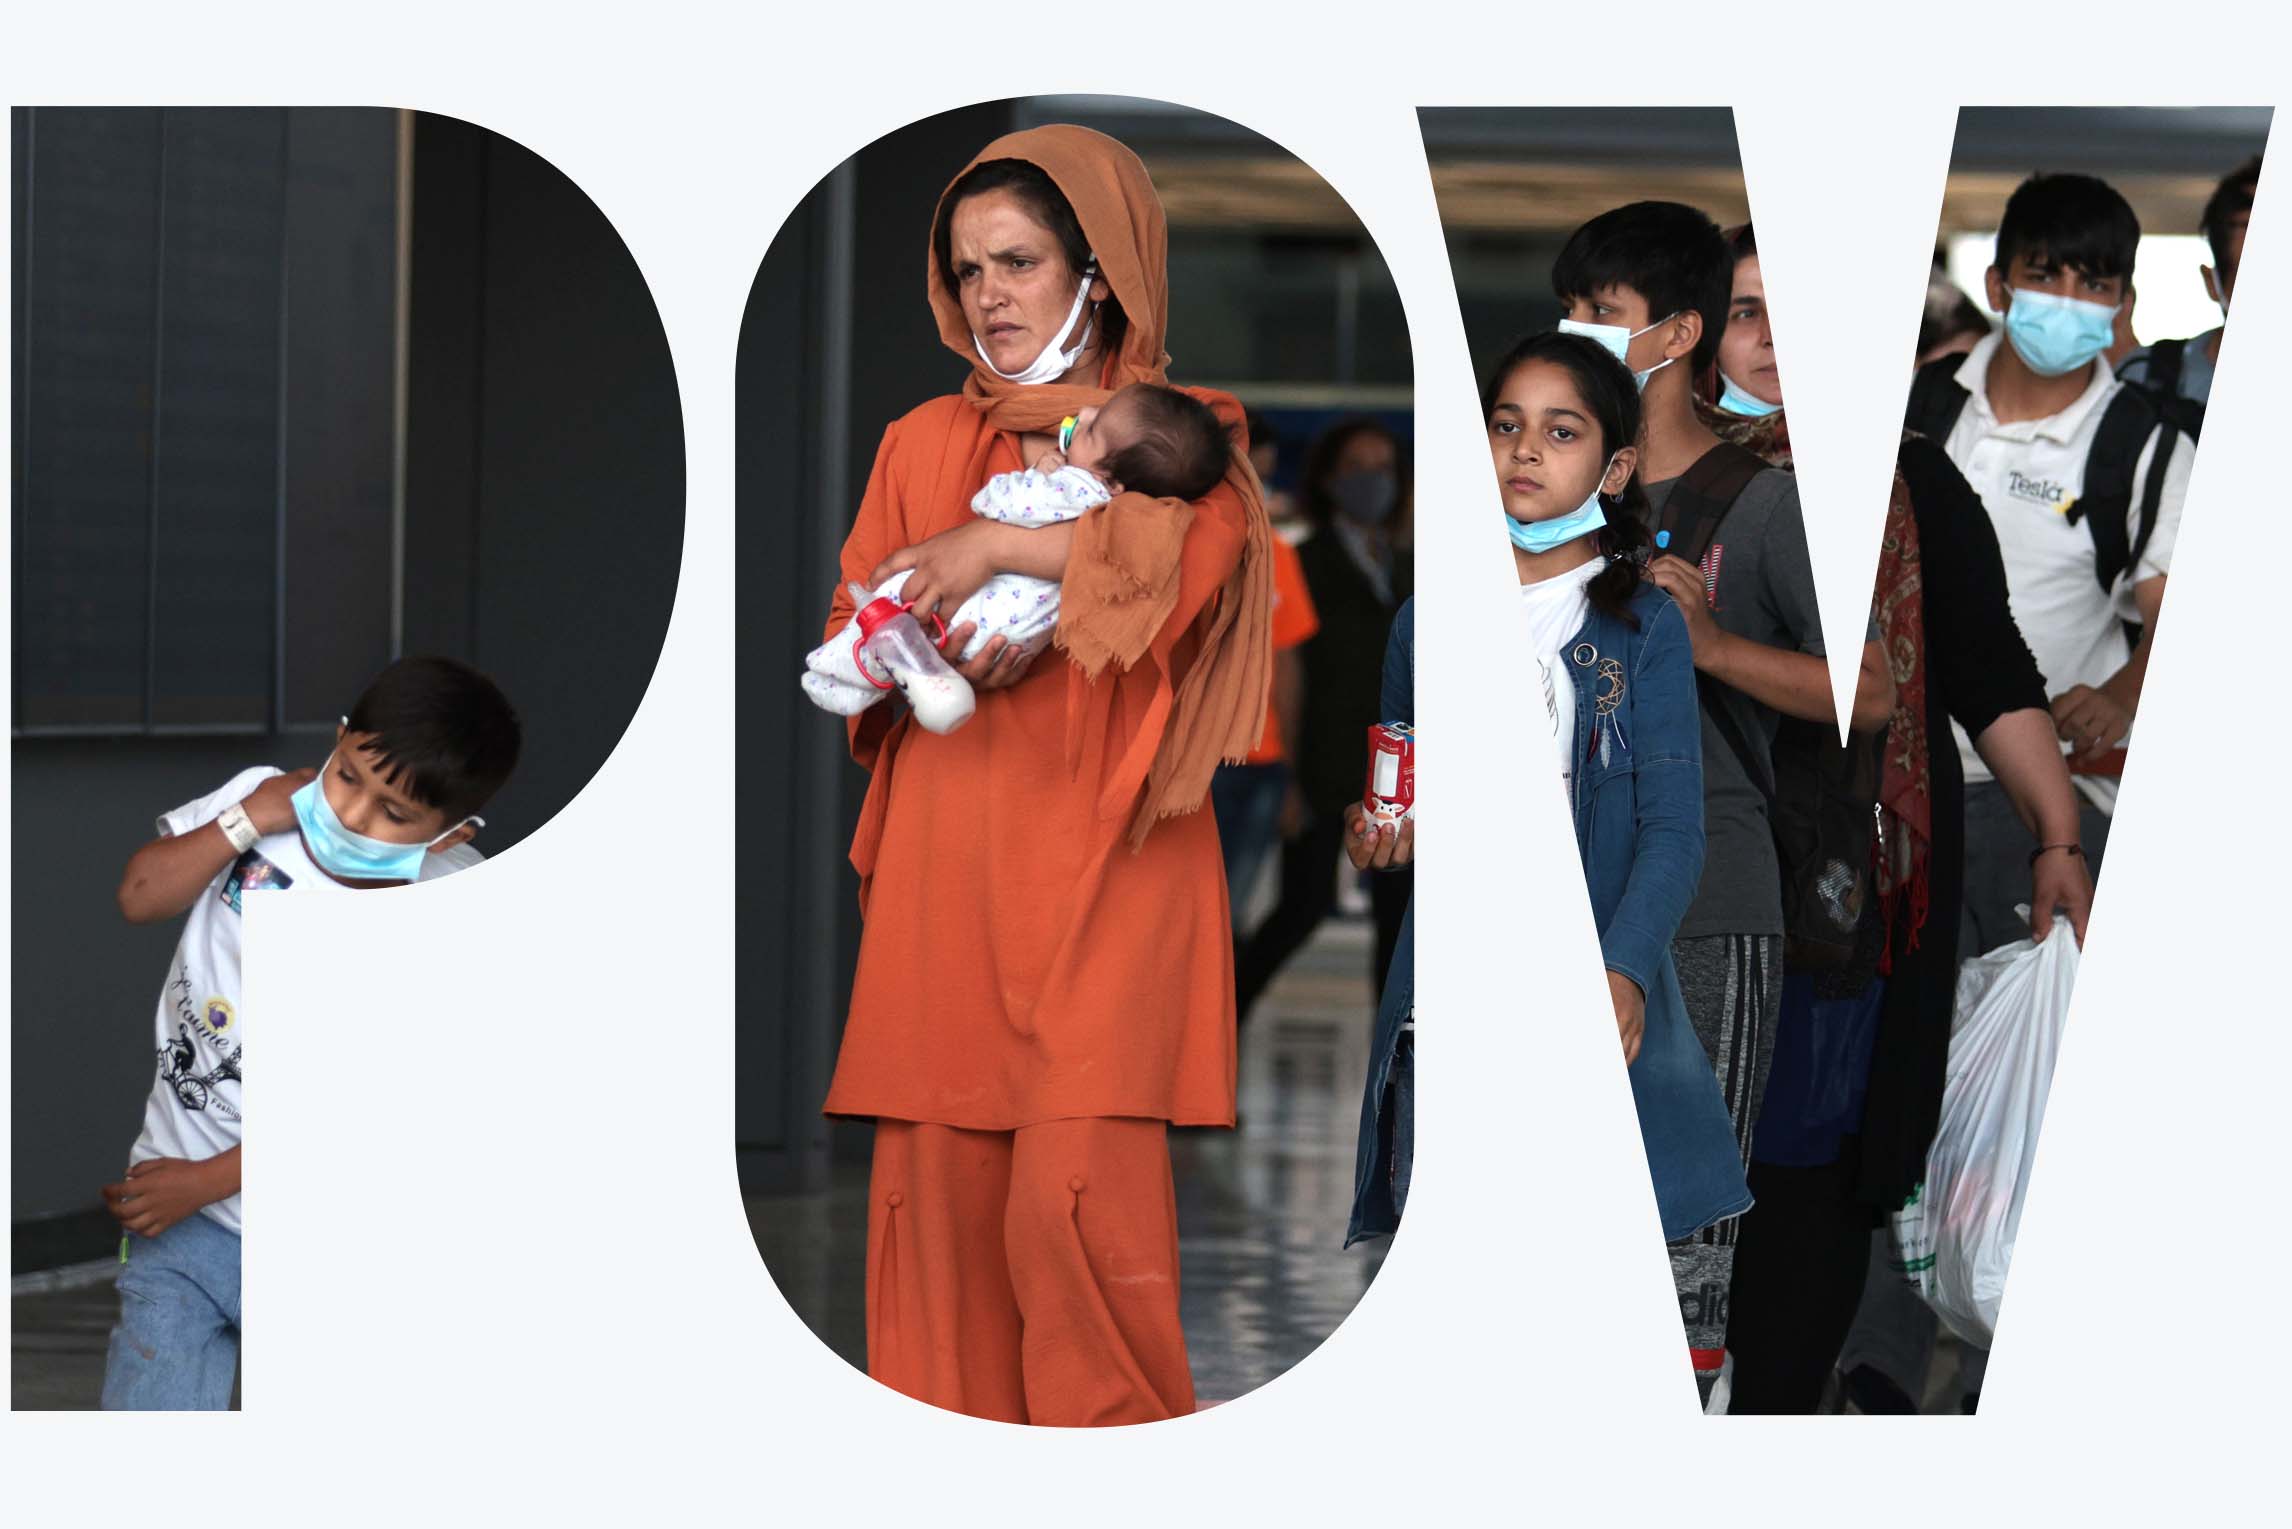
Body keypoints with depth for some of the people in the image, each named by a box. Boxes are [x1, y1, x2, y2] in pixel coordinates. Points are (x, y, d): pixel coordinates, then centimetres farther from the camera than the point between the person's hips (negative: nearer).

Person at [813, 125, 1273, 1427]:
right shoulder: (925, 443, 19)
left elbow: (1187, 555, -14)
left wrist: (996, 548, -12)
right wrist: (948, 649, -4)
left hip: (1101, 871, -3)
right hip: (945, 865, 3)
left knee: (1078, 1199, -14)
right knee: (940, 1184, -4)